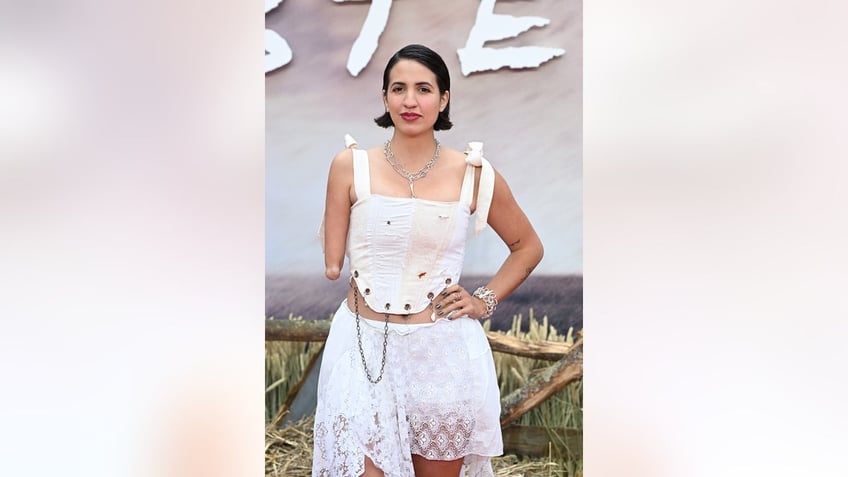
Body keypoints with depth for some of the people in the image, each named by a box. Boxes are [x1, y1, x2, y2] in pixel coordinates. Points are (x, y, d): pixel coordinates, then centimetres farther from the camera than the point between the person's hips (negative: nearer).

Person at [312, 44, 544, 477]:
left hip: (443, 350, 1)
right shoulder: (351, 165, -2)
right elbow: (331, 265, -3)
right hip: (364, 347, 0)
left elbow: (529, 247, 11)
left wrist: (485, 301, 3)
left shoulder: (474, 174, -1)